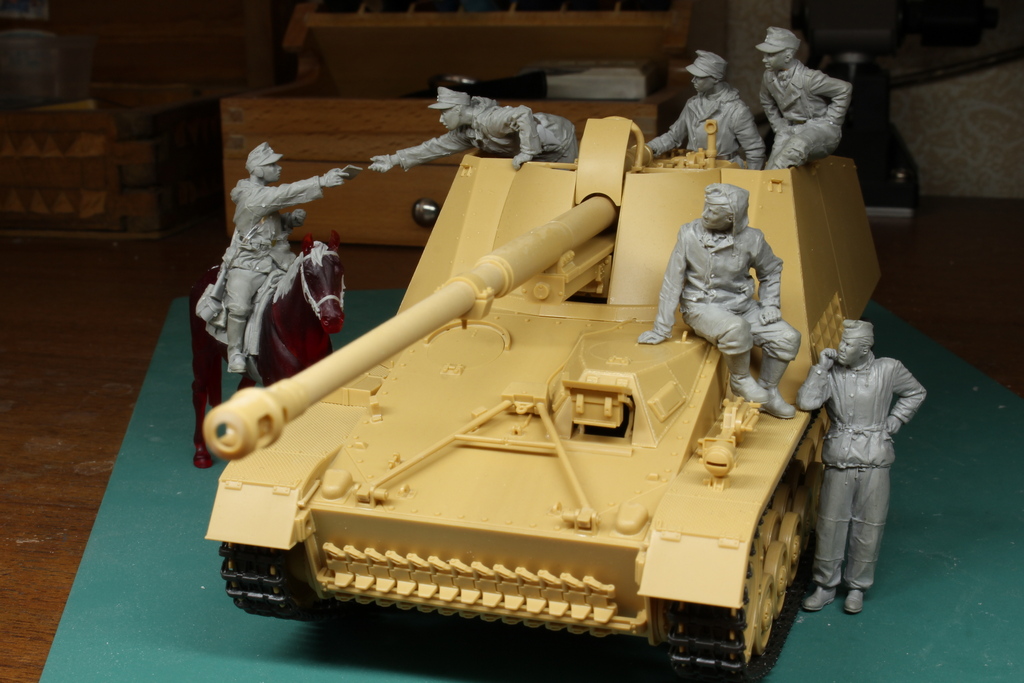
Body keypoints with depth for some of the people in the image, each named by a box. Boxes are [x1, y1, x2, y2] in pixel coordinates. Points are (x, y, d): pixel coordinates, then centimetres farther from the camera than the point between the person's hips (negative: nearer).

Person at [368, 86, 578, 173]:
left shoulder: (488, 120, -31)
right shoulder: (466, 132, 0)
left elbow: (523, 115, -44)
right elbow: (436, 146, 7)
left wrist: (527, 152, -41)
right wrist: (395, 160, 6)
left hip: (559, 140, -9)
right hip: (543, 152, 9)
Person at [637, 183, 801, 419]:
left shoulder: (751, 239, -8)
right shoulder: (690, 235, -15)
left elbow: (771, 270, 13)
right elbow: (672, 283, -8)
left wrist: (770, 304, 1)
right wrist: (661, 329, -7)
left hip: (742, 305, 4)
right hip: (702, 308, -4)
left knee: (788, 338, -11)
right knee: (736, 328, -36)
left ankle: (768, 393, 9)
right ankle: (740, 380, -8)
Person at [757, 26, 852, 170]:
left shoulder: (807, 78, -21)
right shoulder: (769, 78, -1)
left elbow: (844, 89, -14)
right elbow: (767, 103, 22)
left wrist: (830, 121, -11)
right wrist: (779, 127, 13)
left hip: (820, 128, -6)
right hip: (792, 129, 6)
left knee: (797, 145, -37)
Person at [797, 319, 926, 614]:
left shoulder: (888, 370, -1)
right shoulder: (831, 373, -3)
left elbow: (915, 393, 16)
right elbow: (806, 402, -17)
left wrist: (893, 422, 6)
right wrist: (821, 367, -15)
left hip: (874, 462, 0)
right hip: (839, 461, 0)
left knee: (868, 526, 6)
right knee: (830, 524, 3)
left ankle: (857, 587, 22)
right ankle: (825, 586, 19)